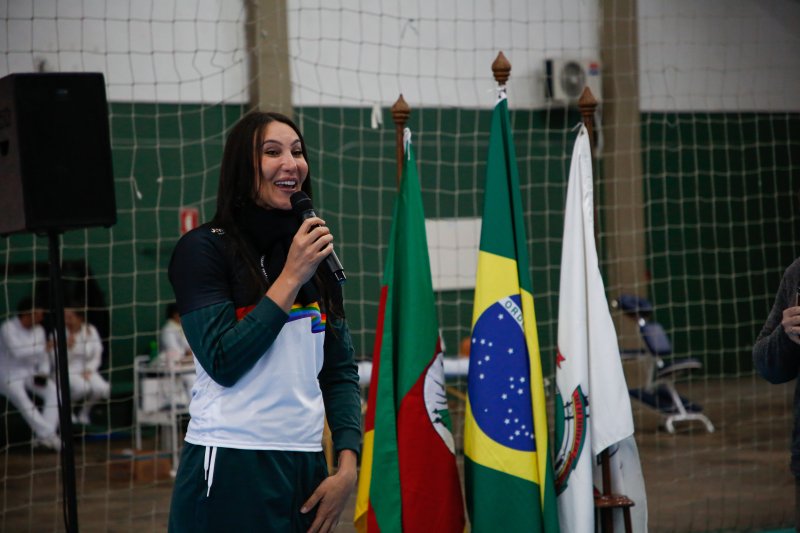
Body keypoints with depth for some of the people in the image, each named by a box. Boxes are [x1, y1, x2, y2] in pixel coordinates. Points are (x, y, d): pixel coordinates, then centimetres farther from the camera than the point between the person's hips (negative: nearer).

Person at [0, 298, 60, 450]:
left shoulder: (39, 330, 4)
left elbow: (43, 357, 11)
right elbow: (17, 352, -31)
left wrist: (43, 373, -8)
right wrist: (43, 347, -29)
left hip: (31, 375, 6)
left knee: (54, 391, -19)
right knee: (21, 398, -35)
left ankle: (44, 435, -27)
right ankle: (47, 434, -39)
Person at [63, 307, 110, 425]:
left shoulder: (90, 331, -1)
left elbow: (96, 358, 4)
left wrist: (88, 371, -13)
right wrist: (67, 347, -24)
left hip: (87, 371, 3)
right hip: (68, 371, -3)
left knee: (102, 389, -28)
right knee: (82, 387, -36)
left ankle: (84, 412, 2)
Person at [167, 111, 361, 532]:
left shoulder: (316, 253, 10)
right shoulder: (204, 248, -5)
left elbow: (340, 371, 10)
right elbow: (222, 362, -14)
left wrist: (348, 465, -1)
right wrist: (291, 277, -14)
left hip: (305, 466, 5)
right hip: (231, 469, -5)